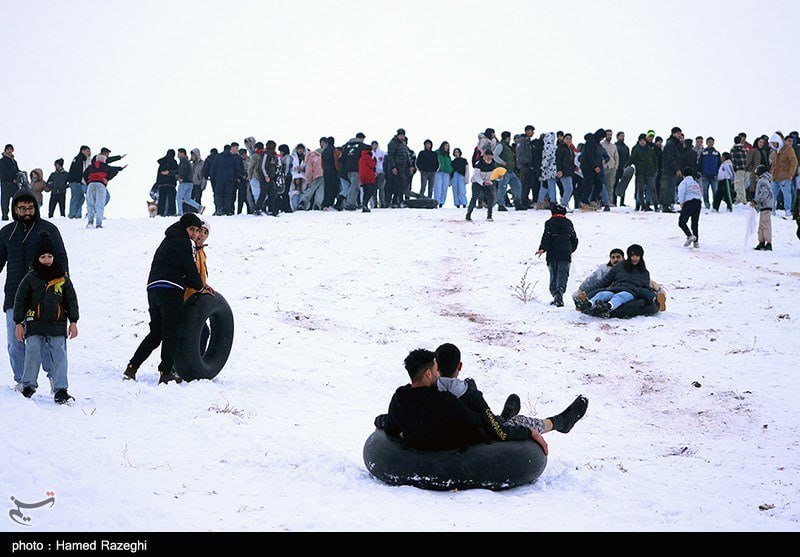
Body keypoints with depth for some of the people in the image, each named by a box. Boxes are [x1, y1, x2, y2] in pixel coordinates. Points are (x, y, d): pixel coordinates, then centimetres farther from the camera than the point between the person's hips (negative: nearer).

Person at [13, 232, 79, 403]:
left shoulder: (63, 279, 6)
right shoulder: (30, 278, 3)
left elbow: (72, 301, 10)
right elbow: (20, 301, 5)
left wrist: (73, 322, 4)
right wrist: (19, 323, 0)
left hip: (57, 325, 1)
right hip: (35, 325, 0)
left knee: (59, 356, -4)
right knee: (33, 355, -3)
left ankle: (61, 390, -3)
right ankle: (28, 386, 10)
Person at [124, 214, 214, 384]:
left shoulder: (169, 240, 26)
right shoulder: (181, 241, -3)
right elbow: (189, 267, -3)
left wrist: (199, 284, 22)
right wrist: (200, 287, 10)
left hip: (153, 288, 9)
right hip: (170, 290, -9)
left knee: (155, 333, 12)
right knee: (171, 332, -5)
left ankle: (131, 368, 6)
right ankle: (166, 372, -8)